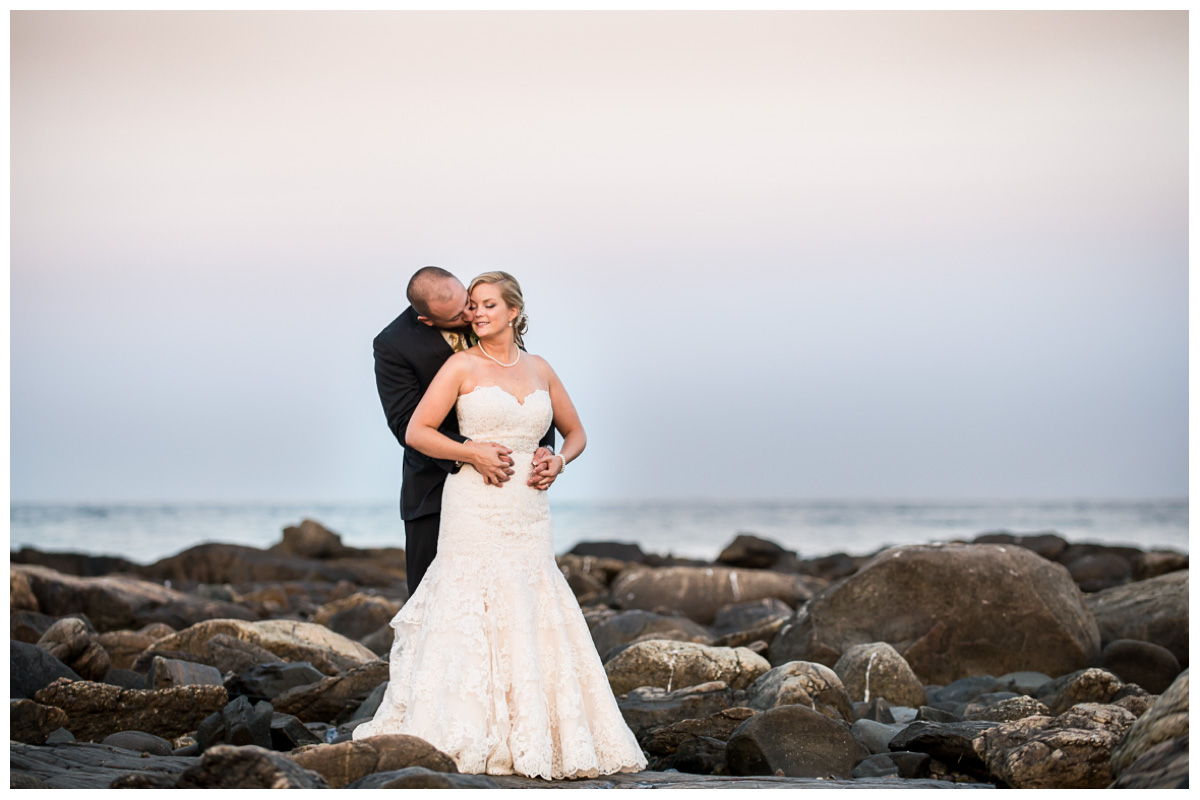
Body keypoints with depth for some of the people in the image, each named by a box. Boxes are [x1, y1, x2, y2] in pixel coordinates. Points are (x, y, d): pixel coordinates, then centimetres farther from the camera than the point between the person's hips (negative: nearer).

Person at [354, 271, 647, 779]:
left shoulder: (539, 370, 13)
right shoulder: (463, 366, 1)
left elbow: (575, 433, 22)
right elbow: (416, 432, -2)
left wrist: (560, 461, 2)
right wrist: (472, 452, -12)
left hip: (528, 513, 4)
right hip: (475, 508, -4)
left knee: (533, 618, 2)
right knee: (473, 617, -7)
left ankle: (536, 737, 7)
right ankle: (467, 738, -4)